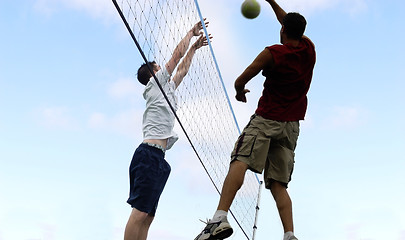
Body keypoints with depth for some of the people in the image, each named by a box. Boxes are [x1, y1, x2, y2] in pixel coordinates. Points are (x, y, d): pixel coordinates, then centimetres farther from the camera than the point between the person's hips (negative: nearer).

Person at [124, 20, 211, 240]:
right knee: (140, 211, -16)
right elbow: (177, 53, 8)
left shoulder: (166, 88, 27)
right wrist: (191, 32, 21)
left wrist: (194, 47, 43)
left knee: (148, 215, 3)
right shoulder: (155, 83, 5)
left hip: (157, 157, 9)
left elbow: (182, 70, 40)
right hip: (150, 153, -9)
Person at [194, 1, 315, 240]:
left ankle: (220, 218, -38)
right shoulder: (309, 49, 11)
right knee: (278, 184, 3)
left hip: (266, 119, -6)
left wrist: (240, 92, 23)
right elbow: (295, 27, 32)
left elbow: (240, 81, -1)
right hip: (292, 126, 6)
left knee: (239, 162, -20)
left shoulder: (272, 53, -3)